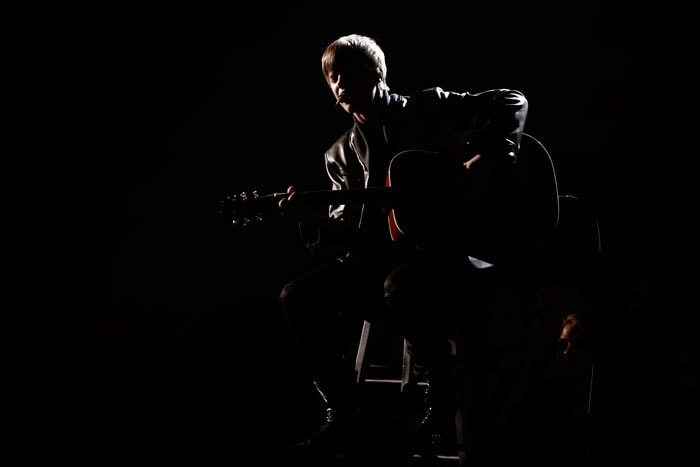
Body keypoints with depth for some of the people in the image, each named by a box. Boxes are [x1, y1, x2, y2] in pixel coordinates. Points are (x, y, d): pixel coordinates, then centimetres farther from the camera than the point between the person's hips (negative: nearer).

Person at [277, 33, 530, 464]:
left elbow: (512, 102, 1)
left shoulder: (428, 108, 7)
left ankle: (445, 399, -14)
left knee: (403, 285, -40)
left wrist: (492, 156, -16)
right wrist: (312, 219, -10)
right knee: (300, 297, -15)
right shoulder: (342, 156, 18)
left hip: (457, 241, -5)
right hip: (386, 252, 6)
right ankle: (339, 415, -5)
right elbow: (350, 233, 11)